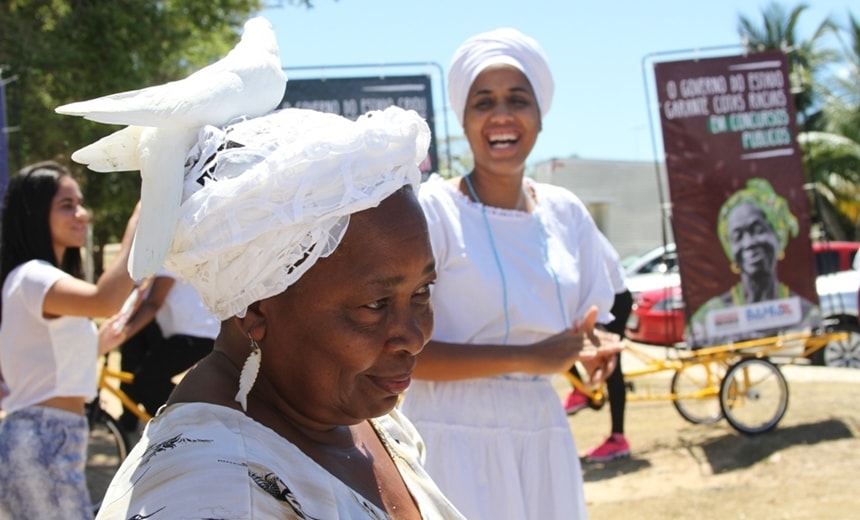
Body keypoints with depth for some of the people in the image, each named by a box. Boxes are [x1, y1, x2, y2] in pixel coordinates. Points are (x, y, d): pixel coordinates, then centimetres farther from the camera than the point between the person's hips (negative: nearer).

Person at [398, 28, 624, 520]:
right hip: (457, 441, -5)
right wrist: (524, 358, -21)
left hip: (544, 437, 5)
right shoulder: (433, 208, -11)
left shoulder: (567, 213, 5)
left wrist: (592, 348, -8)